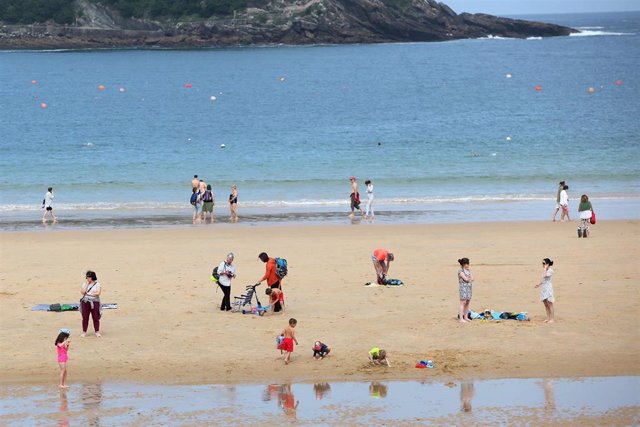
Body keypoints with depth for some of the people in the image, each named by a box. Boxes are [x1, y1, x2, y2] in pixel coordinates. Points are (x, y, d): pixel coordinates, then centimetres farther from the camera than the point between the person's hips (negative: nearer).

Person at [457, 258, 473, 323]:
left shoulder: (468, 270, 15)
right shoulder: (460, 271, -8)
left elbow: (472, 279, 8)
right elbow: (465, 279, -15)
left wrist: (468, 279, -10)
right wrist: (470, 278, 3)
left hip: (469, 287, 7)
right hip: (463, 287, -7)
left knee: (467, 303, 7)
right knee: (463, 303, -9)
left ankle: (466, 317, 15)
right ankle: (461, 318, -9)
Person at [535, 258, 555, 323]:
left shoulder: (550, 270, -12)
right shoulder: (545, 270, 14)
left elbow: (545, 276, -28)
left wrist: (545, 269, -18)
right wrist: (539, 284, 13)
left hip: (548, 288, -9)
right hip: (543, 288, 9)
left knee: (549, 304, -6)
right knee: (545, 304, 10)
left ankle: (552, 319, -2)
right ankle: (548, 318, 15)